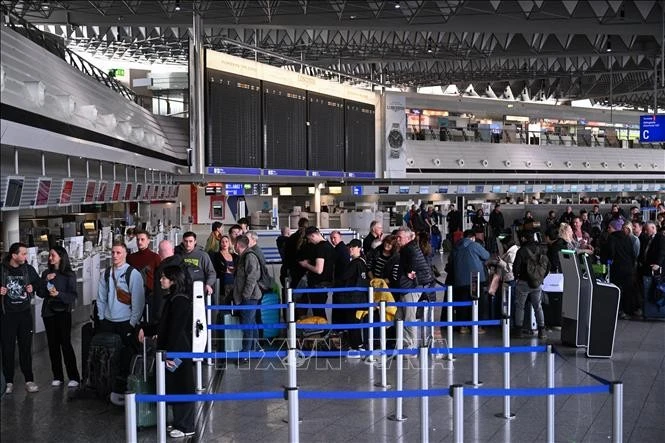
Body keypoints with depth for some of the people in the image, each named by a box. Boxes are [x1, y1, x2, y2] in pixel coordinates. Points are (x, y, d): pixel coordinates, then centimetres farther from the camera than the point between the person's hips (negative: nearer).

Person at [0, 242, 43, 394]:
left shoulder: (29, 269, 2)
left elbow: (40, 286, 13)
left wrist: (33, 288, -7)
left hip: (25, 314, 2)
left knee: (26, 348, 5)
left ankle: (29, 380, 11)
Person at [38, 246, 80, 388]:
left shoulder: (69, 275, -3)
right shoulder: (46, 273, 9)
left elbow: (72, 296, -7)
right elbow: (40, 294, 2)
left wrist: (58, 294, -23)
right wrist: (46, 281, -11)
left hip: (63, 312, -4)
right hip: (48, 312, 4)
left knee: (65, 343, -7)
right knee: (53, 344, 5)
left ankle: (74, 377, -2)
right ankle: (57, 377, 13)